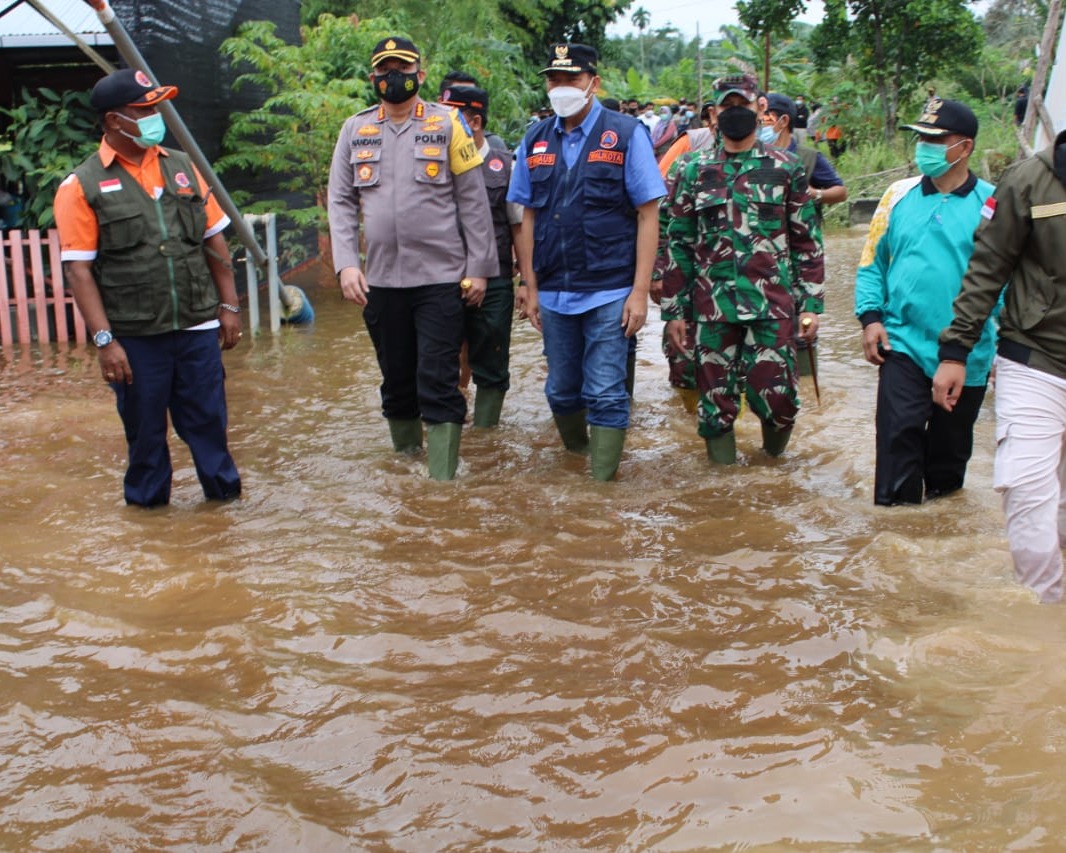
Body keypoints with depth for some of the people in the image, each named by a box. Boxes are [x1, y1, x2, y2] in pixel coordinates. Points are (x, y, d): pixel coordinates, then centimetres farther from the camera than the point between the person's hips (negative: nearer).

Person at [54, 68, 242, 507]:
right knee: (144, 426, 10)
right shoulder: (83, 186, -5)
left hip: (197, 327, 3)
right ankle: (148, 501, 28)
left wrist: (228, 306, 7)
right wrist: (104, 340, -14)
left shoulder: (183, 167, 8)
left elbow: (215, 241, 12)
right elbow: (78, 271, -8)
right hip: (135, 337, -3)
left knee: (207, 418, 10)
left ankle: (224, 489, 26)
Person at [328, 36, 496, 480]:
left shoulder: (447, 124, 1)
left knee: (437, 381, -5)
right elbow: (341, 202, 8)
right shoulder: (355, 130, 9)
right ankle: (404, 458, 30)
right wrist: (346, 264, -5)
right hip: (381, 279, 3)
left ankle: (443, 480, 0)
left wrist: (479, 267, -3)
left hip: (441, 277, -3)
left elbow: (473, 201, 1)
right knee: (396, 378, 13)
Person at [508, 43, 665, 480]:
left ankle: (602, 481, 10)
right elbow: (527, 218, 11)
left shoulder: (626, 135, -3)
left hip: (610, 294, -4)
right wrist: (530, 288, 7)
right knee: (561, 391, 14)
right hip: (553, 294, 4)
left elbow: (647, 216, -5)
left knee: (605, 395, -2)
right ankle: (575, 454, 37)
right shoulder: (535, 142, 7)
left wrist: (640, 291, -10)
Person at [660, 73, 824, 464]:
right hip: (713, 305, 1)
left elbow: (808, 241, 7)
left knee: (777, 397, -5)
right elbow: (677, 244, 8)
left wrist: (811, 304, 1)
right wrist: (674, 310, 4)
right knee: (716, 399, 5)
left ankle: (774, 455, 26)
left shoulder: (786, 169, 6)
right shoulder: (693, 171, 7)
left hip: (773, 305, -1)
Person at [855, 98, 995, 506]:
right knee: (899, 433, -6)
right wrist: (870, 316, -2)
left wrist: (1004, 346, -5)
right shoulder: (900, 195, 2)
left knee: (950, 441, 15)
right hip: (903, 342, 1)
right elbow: (872, 261, 9)